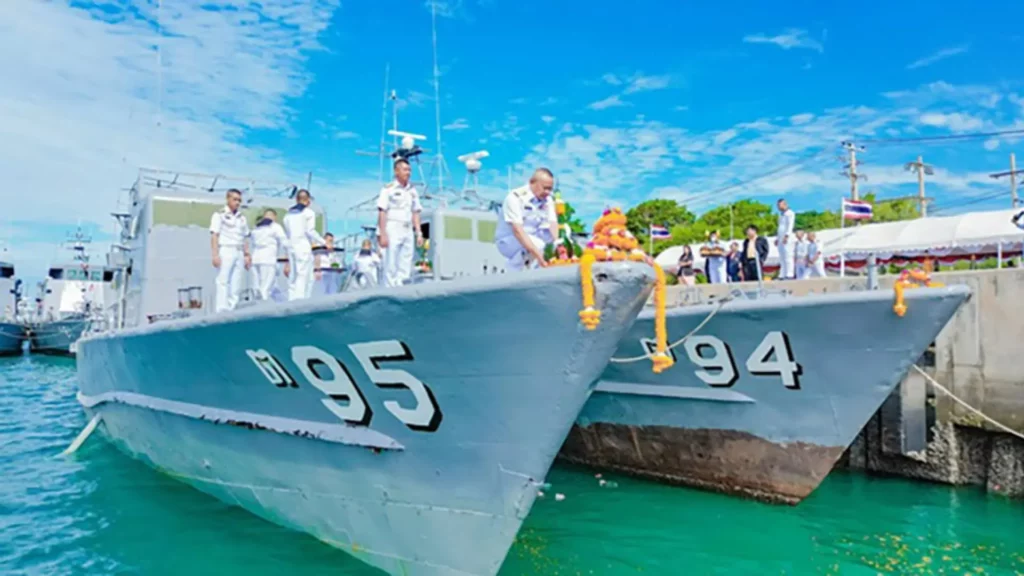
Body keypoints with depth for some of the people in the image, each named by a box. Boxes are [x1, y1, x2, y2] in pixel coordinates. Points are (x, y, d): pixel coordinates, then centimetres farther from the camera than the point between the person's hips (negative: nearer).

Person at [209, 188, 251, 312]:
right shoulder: (219, 215, 1)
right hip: (225, 251, -6)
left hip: (239, 253, 6)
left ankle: (231, 310, 7)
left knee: (236, 285, 3)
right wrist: (215, 255, -14)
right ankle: (221, 312, -10)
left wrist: (247, 255, 11)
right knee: (223, 282, -9)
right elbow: (214, 236, -5)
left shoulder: (242, 218, 17)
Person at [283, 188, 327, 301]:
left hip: (291, 247, 6)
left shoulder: (289, 213, 15)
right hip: (304, 248, -6)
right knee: (304, 277, -7)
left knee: (293, 278, 10)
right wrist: (324, 243, -5)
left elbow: (286, 233, 12)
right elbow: (310, 231, -10)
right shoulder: (309, 212, -3)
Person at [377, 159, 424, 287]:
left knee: (406, 266, 6)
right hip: (392, 230, -6)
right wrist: (383, 234, -15)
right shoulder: (389, 189, -3)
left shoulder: (412, 190, 15)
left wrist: (419, 233, 10)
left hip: (407, 231, 6)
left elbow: (415, 213, 17)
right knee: (391, 266, -5)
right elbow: (382, 212, -8)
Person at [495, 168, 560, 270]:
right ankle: (511, 271, -14)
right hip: (508, 240, -6)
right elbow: (517, 230, -31)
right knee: (538, 244, -35)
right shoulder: (515, 197, -21)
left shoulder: (547, 199, -1)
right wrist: (538, 254, -42)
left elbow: (553, 225, -12)